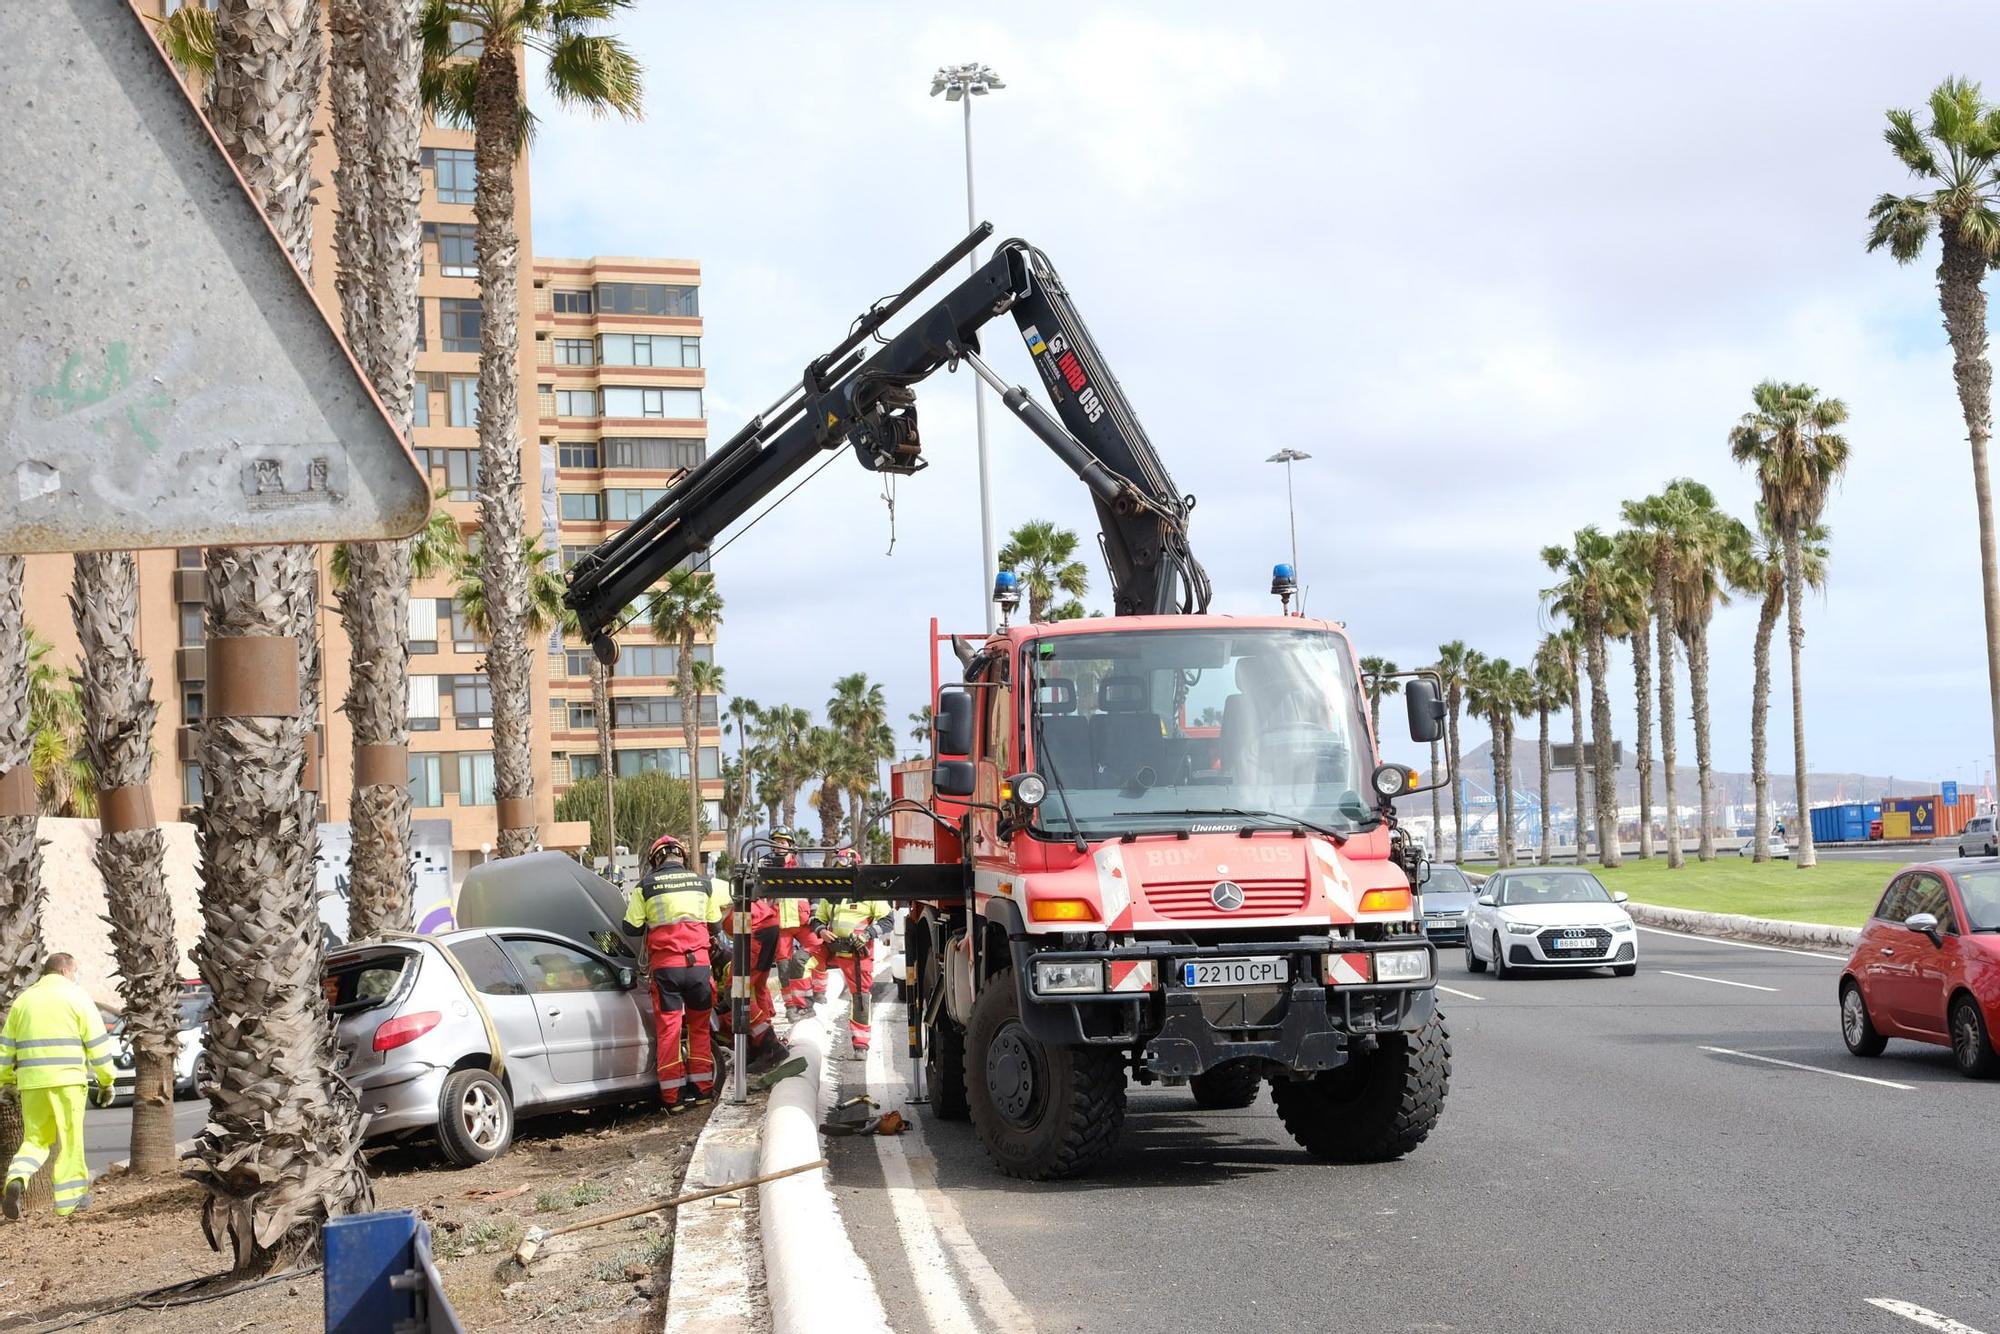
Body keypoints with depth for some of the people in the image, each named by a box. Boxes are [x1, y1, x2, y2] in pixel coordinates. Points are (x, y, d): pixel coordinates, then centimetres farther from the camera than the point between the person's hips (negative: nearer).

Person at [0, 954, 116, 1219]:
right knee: (69, 1140, 5)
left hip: (31, 1081, 4)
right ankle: (69, 1199, 8)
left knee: (35, 1138, 13)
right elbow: (97, 1043, -1)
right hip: (67, 1080, -4)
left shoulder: (24, 999, 15)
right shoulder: (76, 997, 2)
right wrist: (106, 1081, 4)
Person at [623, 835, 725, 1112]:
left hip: (665, 966, -2)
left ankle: (673, 1096, 3)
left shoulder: (646, 886, 0)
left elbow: (630, 928, 3)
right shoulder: (703, 883, 7)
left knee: (669, 1029, 3)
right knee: (699, 1027, 16)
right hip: (699, 964, 2)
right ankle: (703, 1088, 18)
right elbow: (713, 924, 15)